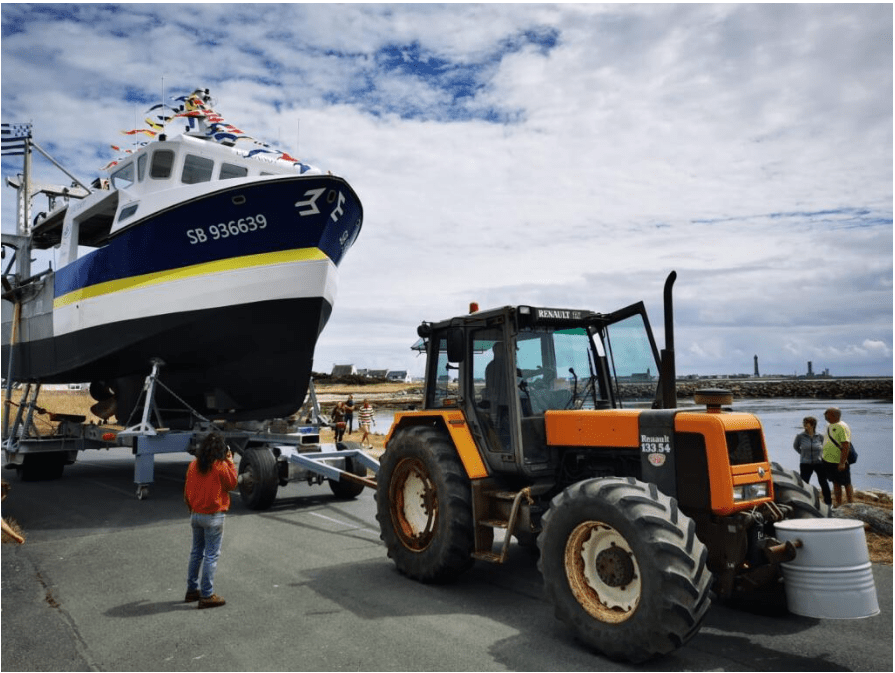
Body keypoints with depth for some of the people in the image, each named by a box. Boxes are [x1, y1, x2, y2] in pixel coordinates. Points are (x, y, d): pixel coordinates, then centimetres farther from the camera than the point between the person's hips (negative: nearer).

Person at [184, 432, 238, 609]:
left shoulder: (194, 465, 1)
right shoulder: (221, 466, -16)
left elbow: (187, 490, 9)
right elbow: (232, 484, -2)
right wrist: (231, 463, 2)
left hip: (195, 514, 6)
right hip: (213, 516, -6)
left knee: (196, 552, 18)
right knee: (211, 555, 1)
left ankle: (192, 590, 27)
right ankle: (207, 596, 5)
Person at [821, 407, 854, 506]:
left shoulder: (842, 427, -17)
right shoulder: (829, 425, 10)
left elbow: (846, 446, -22)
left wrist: (842, 463, -26)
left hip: (840, 462, -8)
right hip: (828, 460, 8)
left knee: (847, 484, 4)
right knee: (836, 483, 15)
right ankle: (838, 504, 23)